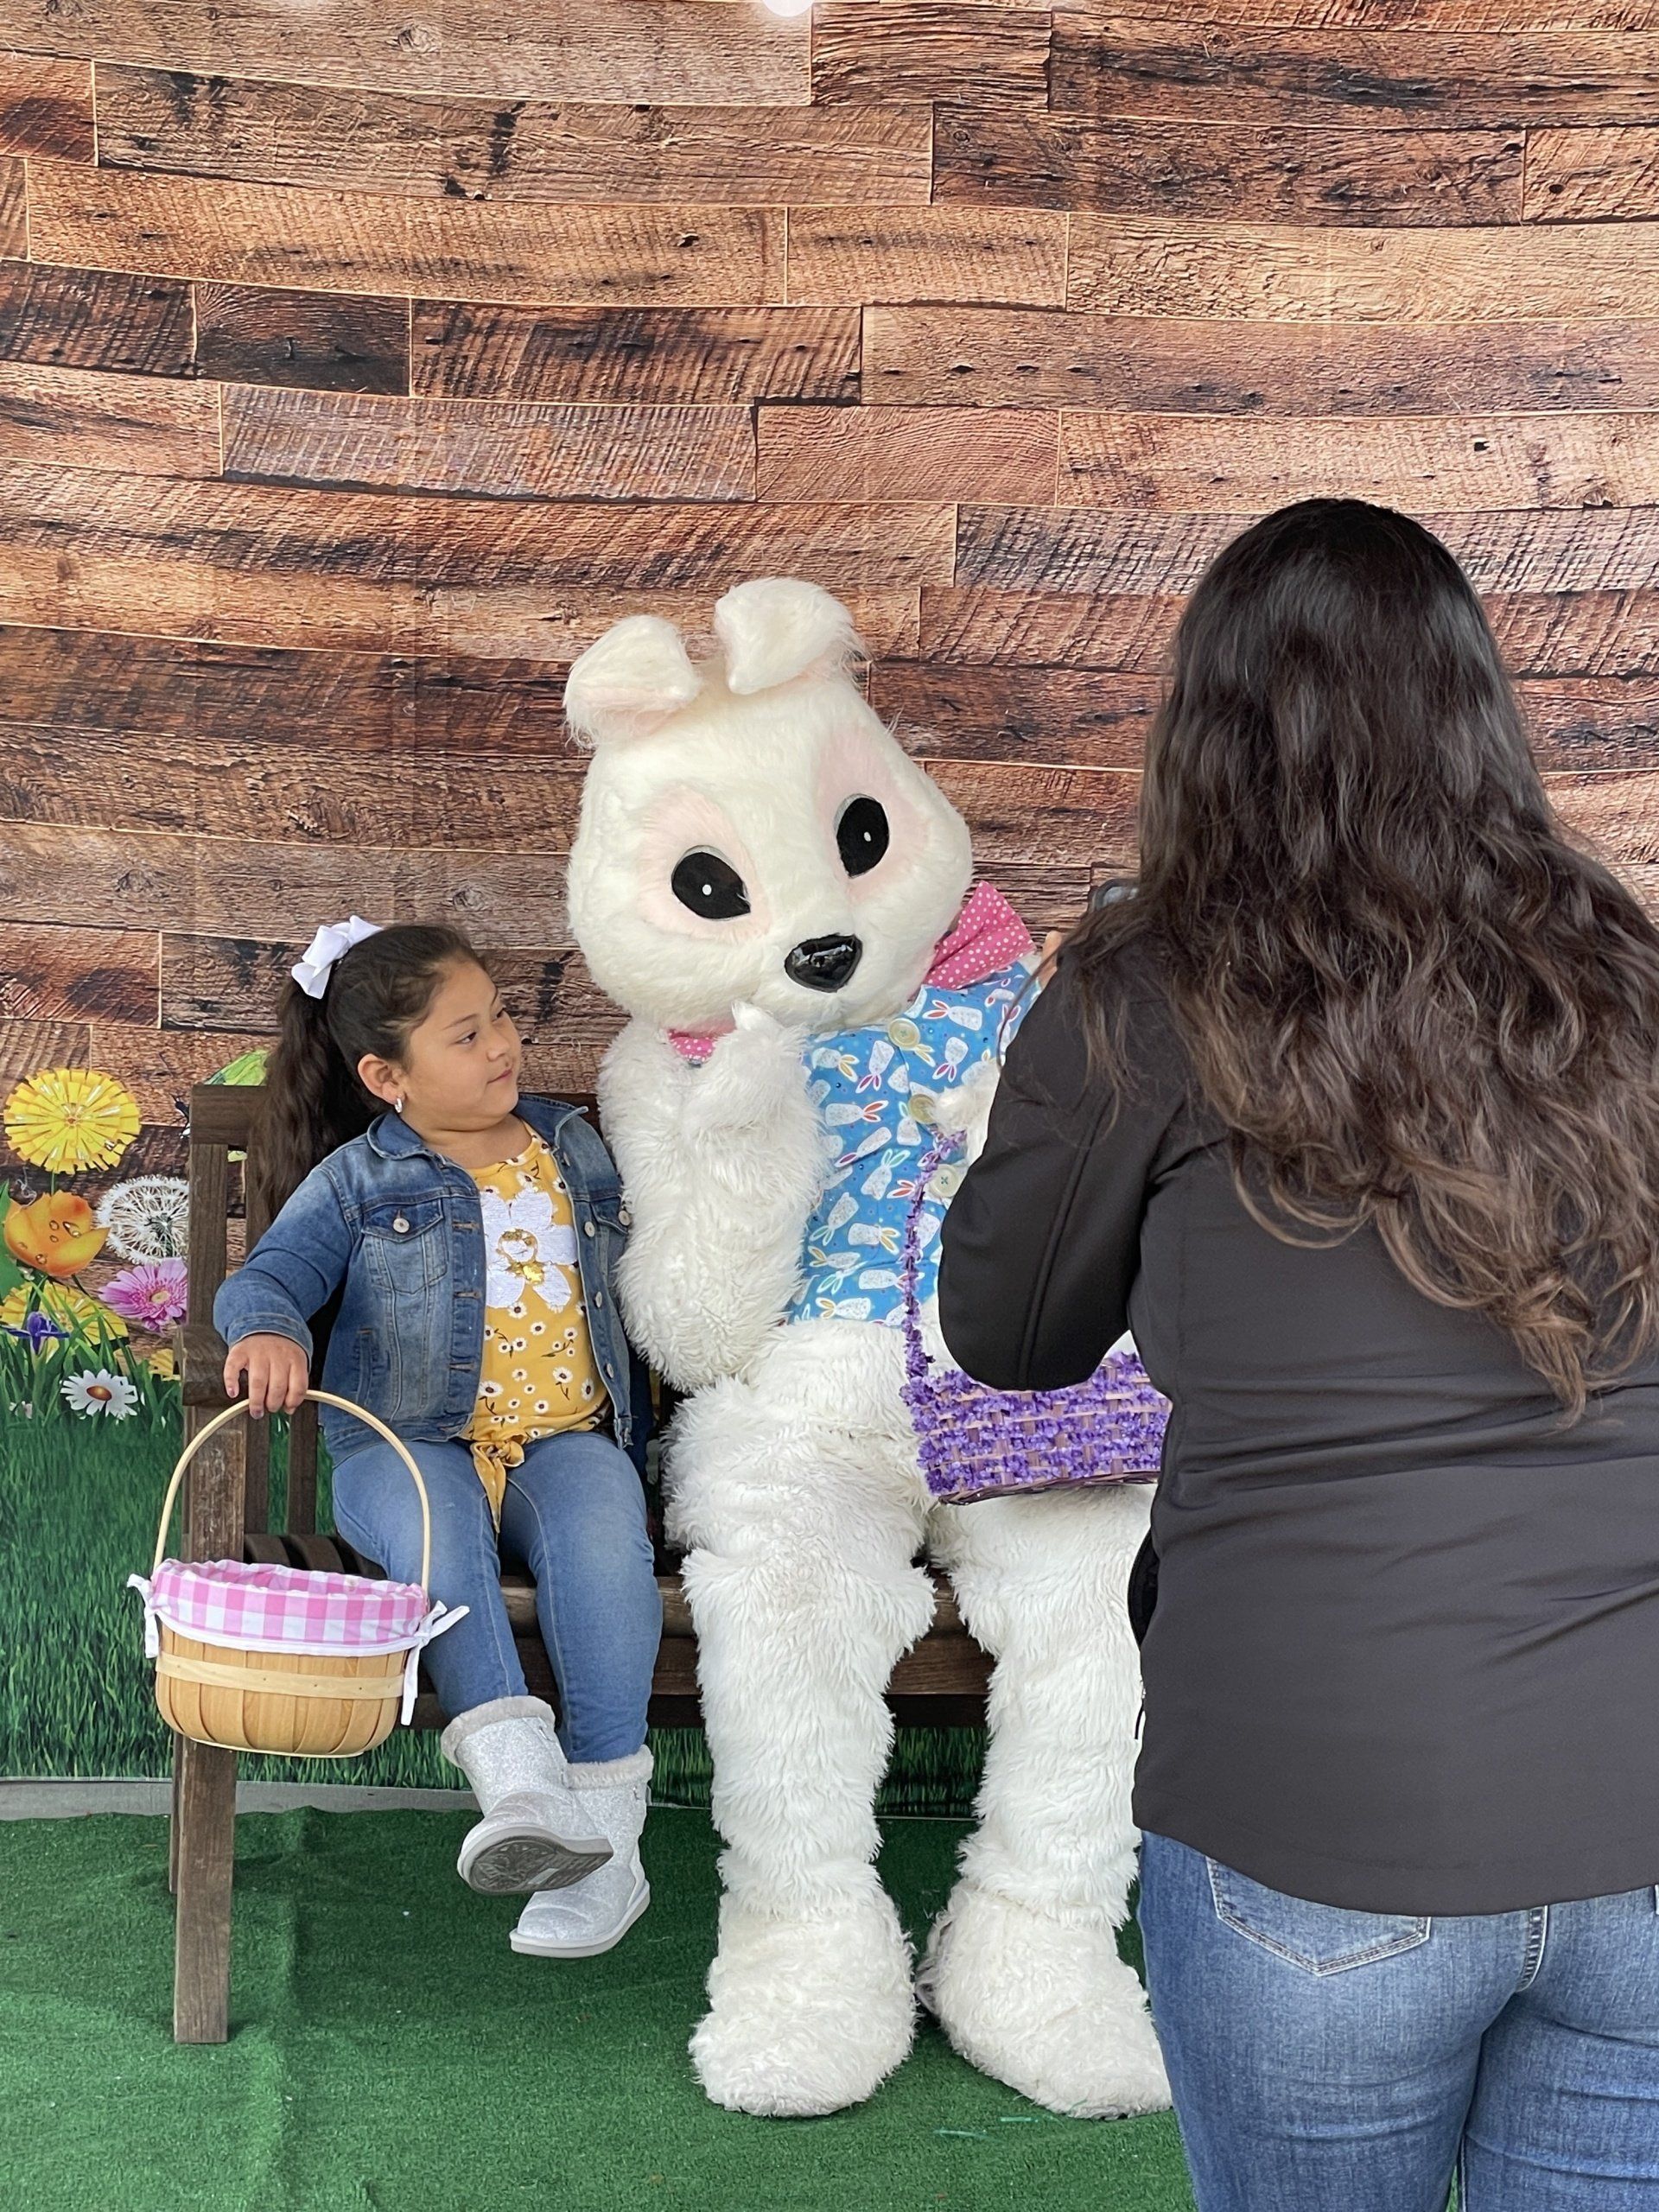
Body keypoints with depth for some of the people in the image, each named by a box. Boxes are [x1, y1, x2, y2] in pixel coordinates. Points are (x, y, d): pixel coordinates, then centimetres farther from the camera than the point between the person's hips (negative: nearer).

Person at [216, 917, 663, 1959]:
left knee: (602, 1534, -32)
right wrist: (270, 1331, -29)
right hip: (410, 1443, -2)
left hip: (565, 1438, 2)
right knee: (430, 1527, -37)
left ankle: (605, 1816, -30)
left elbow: (629, 1291, 26)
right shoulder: (357, 1181, 6)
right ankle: (519, 1778, -45)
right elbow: (269, 1275, -6)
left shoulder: (576, 1153, 17)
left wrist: (630, 1439, 20)